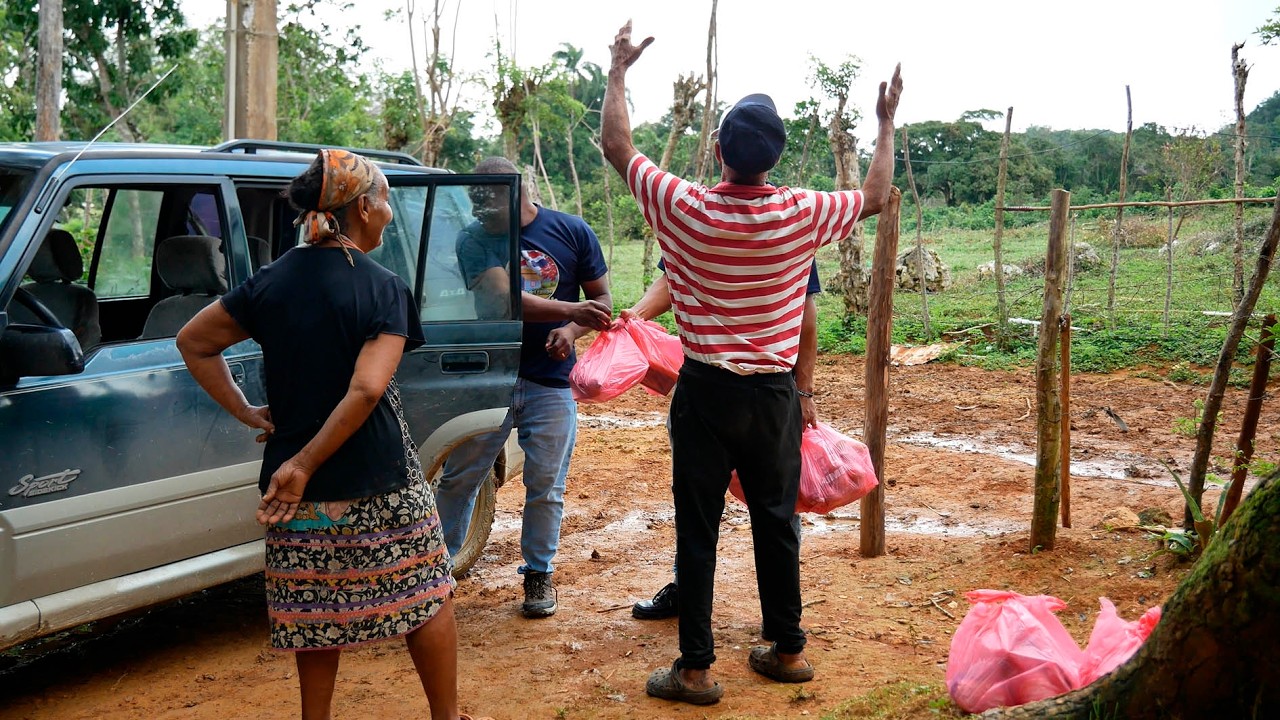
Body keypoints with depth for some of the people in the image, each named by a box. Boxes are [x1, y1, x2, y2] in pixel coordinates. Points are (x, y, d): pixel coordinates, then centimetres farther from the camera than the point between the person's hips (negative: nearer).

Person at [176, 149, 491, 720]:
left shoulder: (273, 281, 3)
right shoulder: (384, 289, -12)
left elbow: (193, 341, 10)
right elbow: (366, 390, -23)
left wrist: (247, 413, 7)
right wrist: (304, 466, -19)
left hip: (300, 494, 5)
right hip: (379, 482, -4)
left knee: (316, 608, 16)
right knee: (427, 596, 12)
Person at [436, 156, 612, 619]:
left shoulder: (573, 232, 1)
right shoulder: (475, 239, -4)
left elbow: (601, 298, 7)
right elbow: (503, 298, -19)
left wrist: (570, 331, -14)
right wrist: (571, 311, -31)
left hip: (551, 381, 0)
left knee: (545, 486, 6)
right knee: (459, 478, 5)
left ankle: (539, 574, 22)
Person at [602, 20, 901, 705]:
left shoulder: (684, 208, -12)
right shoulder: (802, 214, -8)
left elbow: (616, 144, 2)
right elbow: (875, 196, 12)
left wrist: (618, 68, 15)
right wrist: (886, 123, 25)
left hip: (705, 391, -2)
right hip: (774, 395, 2)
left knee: (697, 530, 4)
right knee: (776, 522, 14)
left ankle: (695, 669, 10)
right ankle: (787, 648, 26)